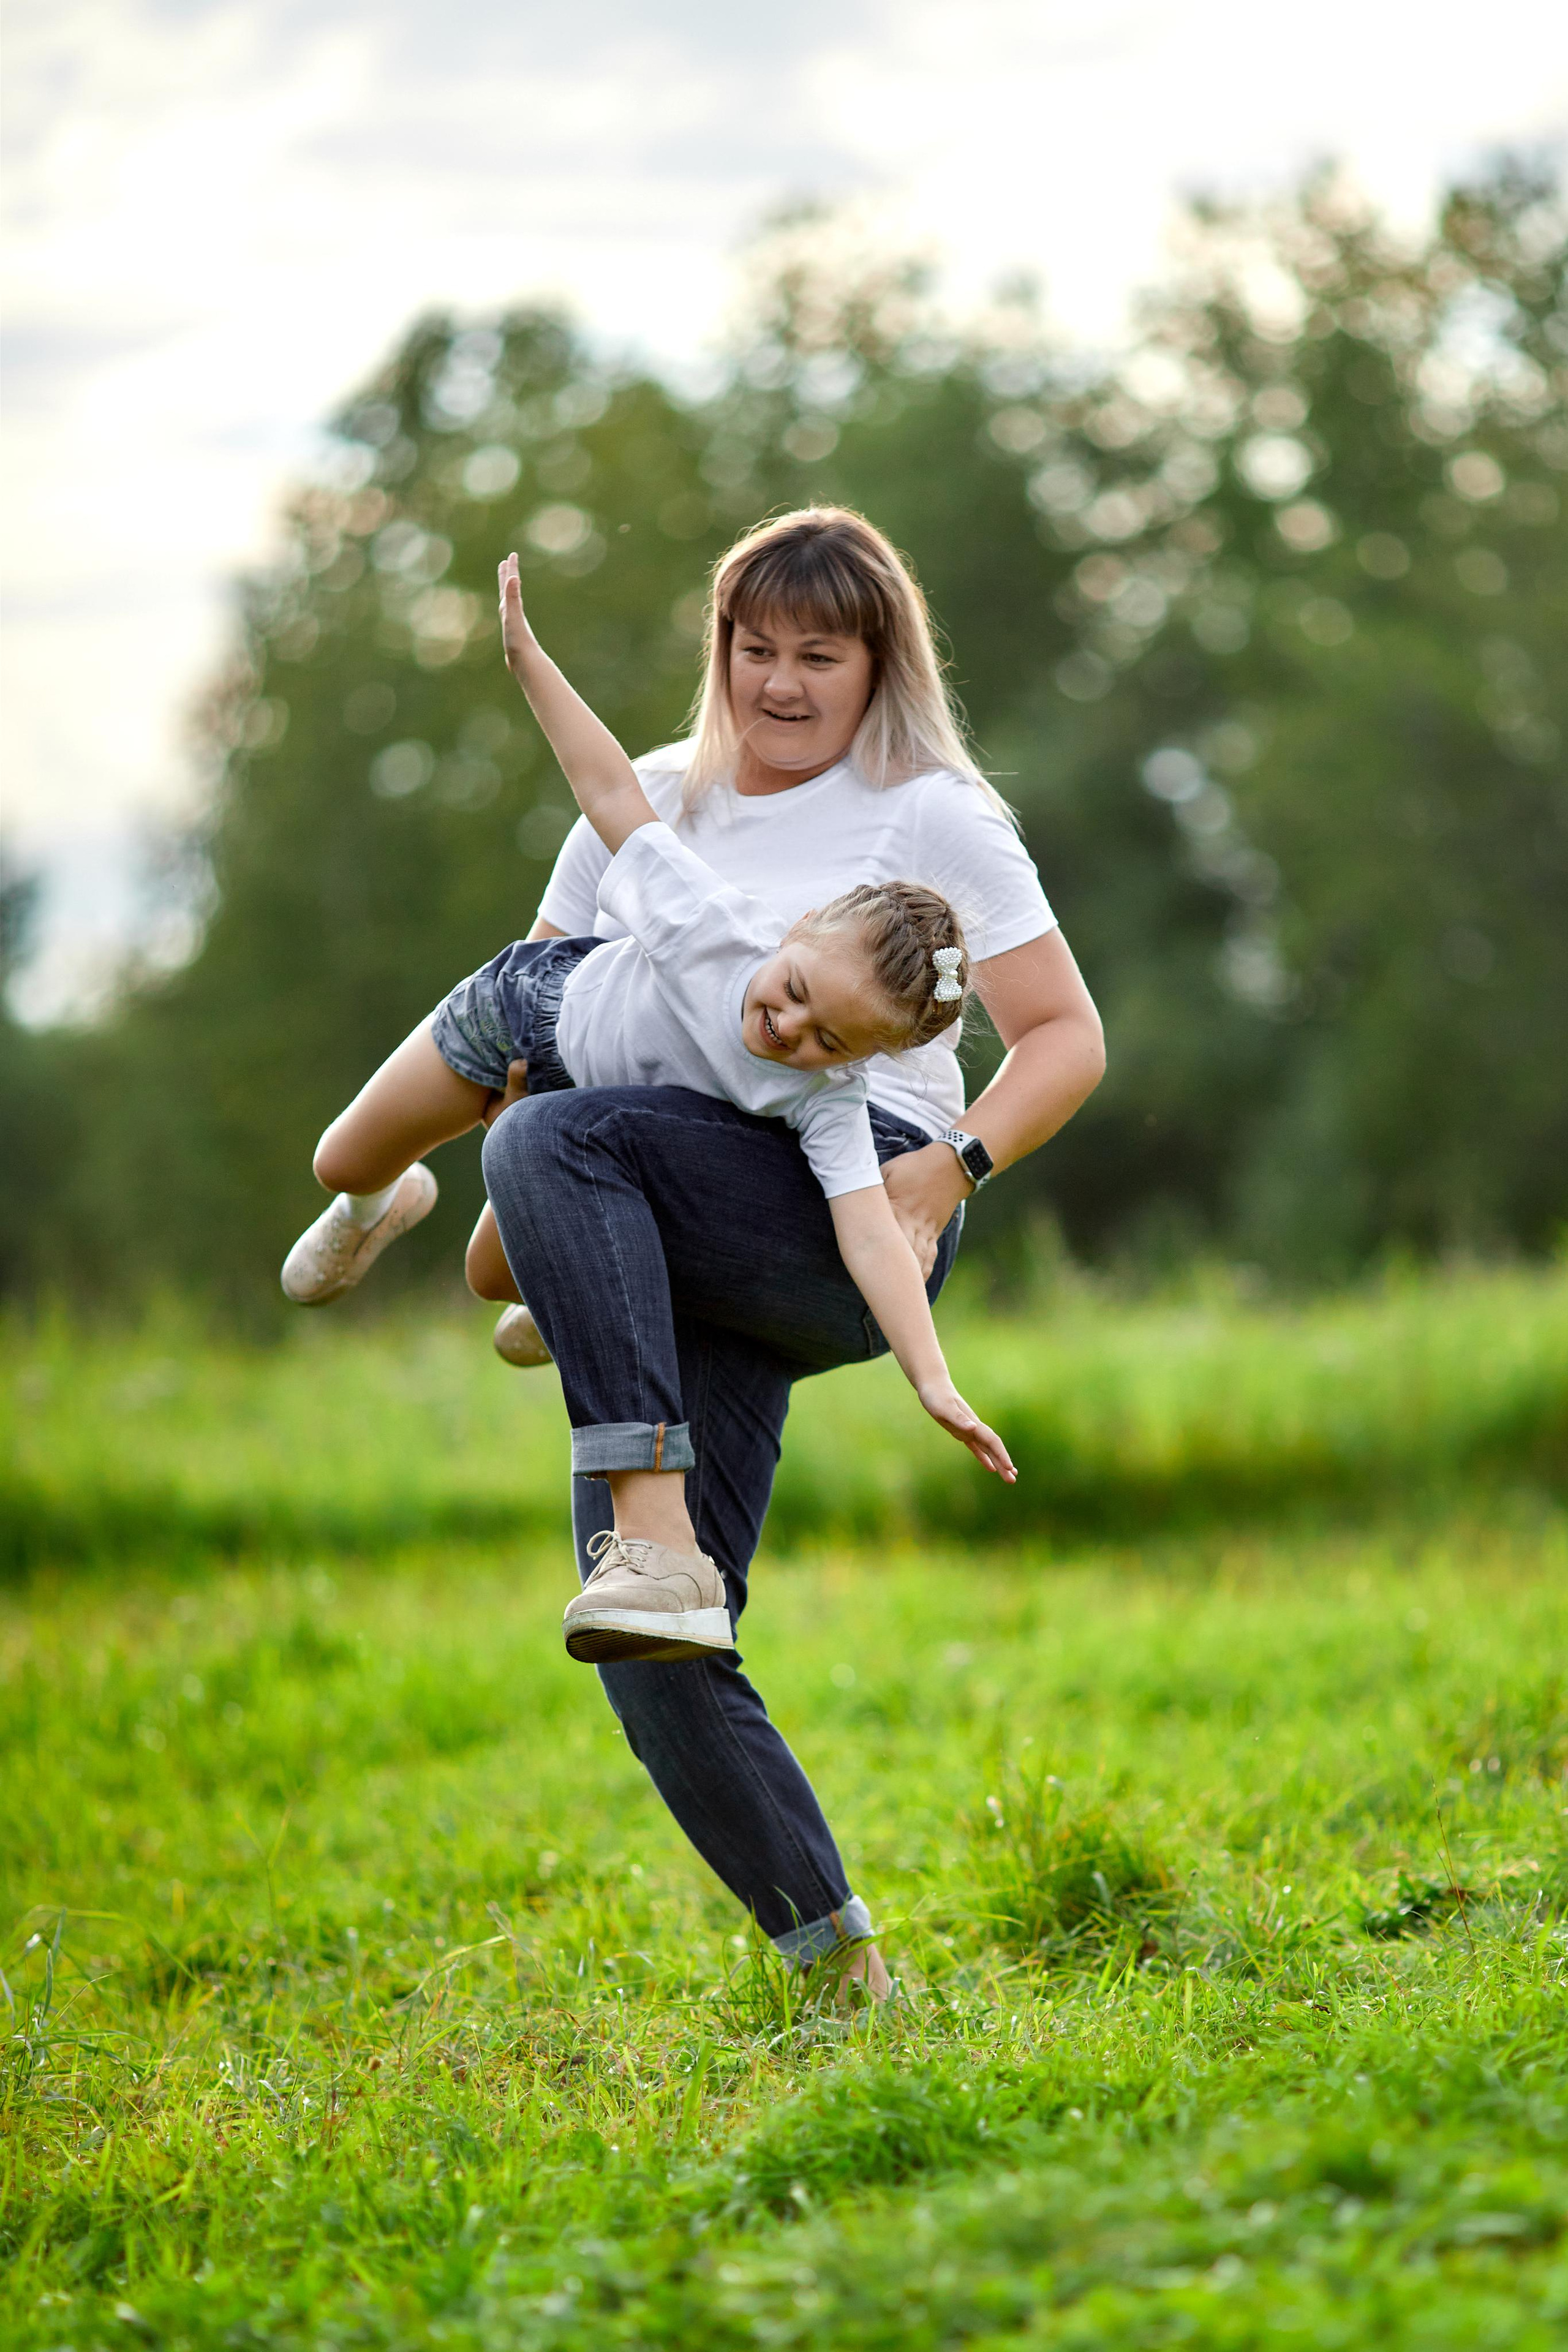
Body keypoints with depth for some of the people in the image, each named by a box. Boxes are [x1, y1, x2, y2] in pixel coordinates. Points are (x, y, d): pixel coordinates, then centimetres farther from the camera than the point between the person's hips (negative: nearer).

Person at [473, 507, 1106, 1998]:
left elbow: (1066, 1037, 5)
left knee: (558, 1140, -33)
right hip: (688, 1275, 5)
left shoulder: (930, 814, 8)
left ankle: (655, 1516, -44)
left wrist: (955, 1165, -14)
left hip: (852, 1214, -5)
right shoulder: (648, 805, 22)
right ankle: (839, 1960, -4)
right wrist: (505, 1220, 9)